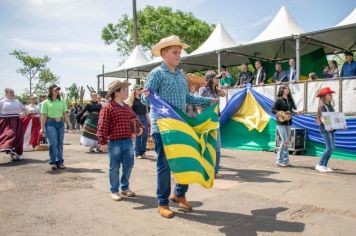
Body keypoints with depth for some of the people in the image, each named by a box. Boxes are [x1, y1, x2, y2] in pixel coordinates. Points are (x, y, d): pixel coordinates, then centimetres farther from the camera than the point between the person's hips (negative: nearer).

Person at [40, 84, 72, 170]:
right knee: (53, 143, -10)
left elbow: (65, 114, 12)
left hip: (60, 123, 4)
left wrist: (69, 123, 1)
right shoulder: (46, 102, 3)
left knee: (60, 143, 6)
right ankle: (52, 162, 1)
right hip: (50, 123, -4)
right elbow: (44, 116, 0)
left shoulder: (62, 102, 14)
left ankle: (60, 162, 14)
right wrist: (42, 128, -4)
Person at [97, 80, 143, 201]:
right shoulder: (108, 108, -10)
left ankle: (125, 187, 30)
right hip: (114, 142, -7)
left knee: (128, 165, 13)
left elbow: (134, 119, 23)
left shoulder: (127, 107, 12)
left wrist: (140, 127, 4)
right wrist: (103, 142, -18)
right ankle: (114, 190, 19)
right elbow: (102, 126, -14)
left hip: (128, 141, 7)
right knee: (114, 167, 4)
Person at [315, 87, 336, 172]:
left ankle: (324, 165, 15)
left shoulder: (330, 105, 15)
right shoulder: (322, 106, -10)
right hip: (325, 130, -9)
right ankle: (319, 165, 0)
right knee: (329, 148, -10)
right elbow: (322, 118, -21)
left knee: (332, 147, 8)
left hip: (331, 129, 9)